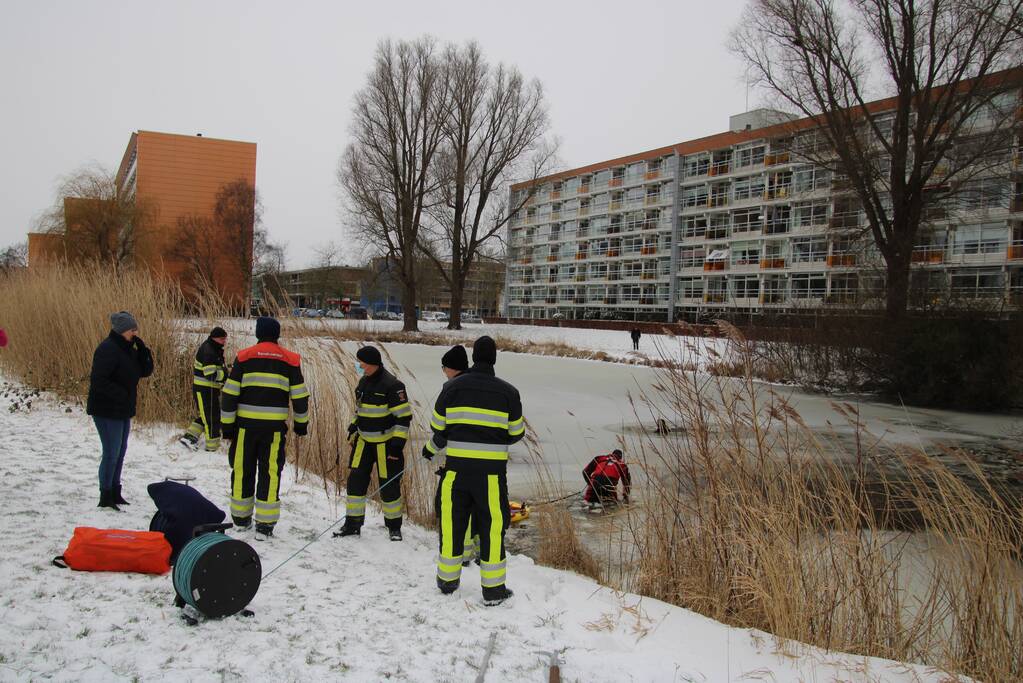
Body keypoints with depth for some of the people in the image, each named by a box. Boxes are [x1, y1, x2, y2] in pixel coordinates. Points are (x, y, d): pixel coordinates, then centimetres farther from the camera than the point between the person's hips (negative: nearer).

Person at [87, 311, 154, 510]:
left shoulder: (129, 349, 10)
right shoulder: (108, 349, -18)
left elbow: (146, 371, 6)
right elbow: (98, 380, -25)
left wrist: (142, 348, -6)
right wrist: (122, 395, -23)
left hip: (123, 411, 9)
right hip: (107, 411, -9)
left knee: (119, 452, 16)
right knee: (111, 453, -5)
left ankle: (114, 493, 27)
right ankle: (105, 497, 5)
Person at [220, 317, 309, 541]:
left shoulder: (244, 357, 3)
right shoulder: (290, 360, 4)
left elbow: (230, 394, 1)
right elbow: (299, 396, 7)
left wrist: (228, 425, 7)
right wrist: (301, 423, 19)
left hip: (246, 424, 1)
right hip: (275, 426, 0)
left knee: (243, 470, 13)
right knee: (270, 472, 3)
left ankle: (241, 518, 26)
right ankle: (265, 525, 3)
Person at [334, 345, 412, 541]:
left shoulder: (391, 385, -18)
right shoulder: (364, 382, 6)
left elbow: (404, 416, -17)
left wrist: (397, 444, -19)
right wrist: (353, 427, 12)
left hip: (386, 444, -7)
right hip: (364, 441, 7)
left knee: (389, 485, 2)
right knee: (356, 481, 3)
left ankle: (394, 526, 19)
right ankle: (352, 524, 15)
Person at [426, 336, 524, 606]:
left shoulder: (452, 387, 0)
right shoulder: (508, 392, -2)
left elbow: (438, 426, 8)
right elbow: (516, 433, 7)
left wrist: (437, 446, 30)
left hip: (456, 467, 2)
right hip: (492, 471, -1)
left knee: (453, 522, 14)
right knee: (492, 526, 7)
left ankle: (447, 581, 27)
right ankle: (493, 589, 12)